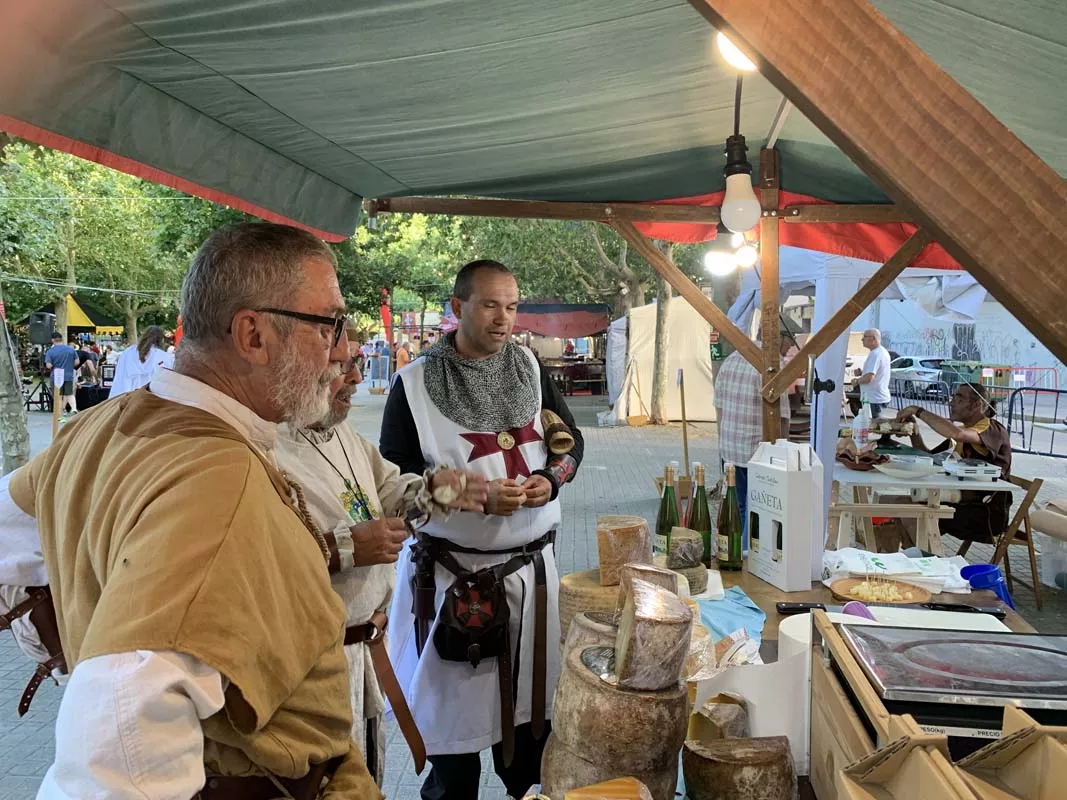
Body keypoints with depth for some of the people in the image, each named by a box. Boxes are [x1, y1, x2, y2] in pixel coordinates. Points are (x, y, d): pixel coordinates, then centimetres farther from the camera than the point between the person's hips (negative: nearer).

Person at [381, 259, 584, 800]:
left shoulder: (530, 368, 4)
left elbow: (570, 440, 12)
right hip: (450, 571, -4)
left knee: (531, 690, 16)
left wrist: (551, 479, -10)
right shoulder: (415, 383, -9)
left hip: (530, 563, 4)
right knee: (454, 699, 8)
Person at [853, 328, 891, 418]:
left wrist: (857, 381, -9)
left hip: (874, 399, -10)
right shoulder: (883, 351, 15)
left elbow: (869, 378, -26)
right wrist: (861, 372, 9)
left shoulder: (875, 354, -18)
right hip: (881, 398, 11)